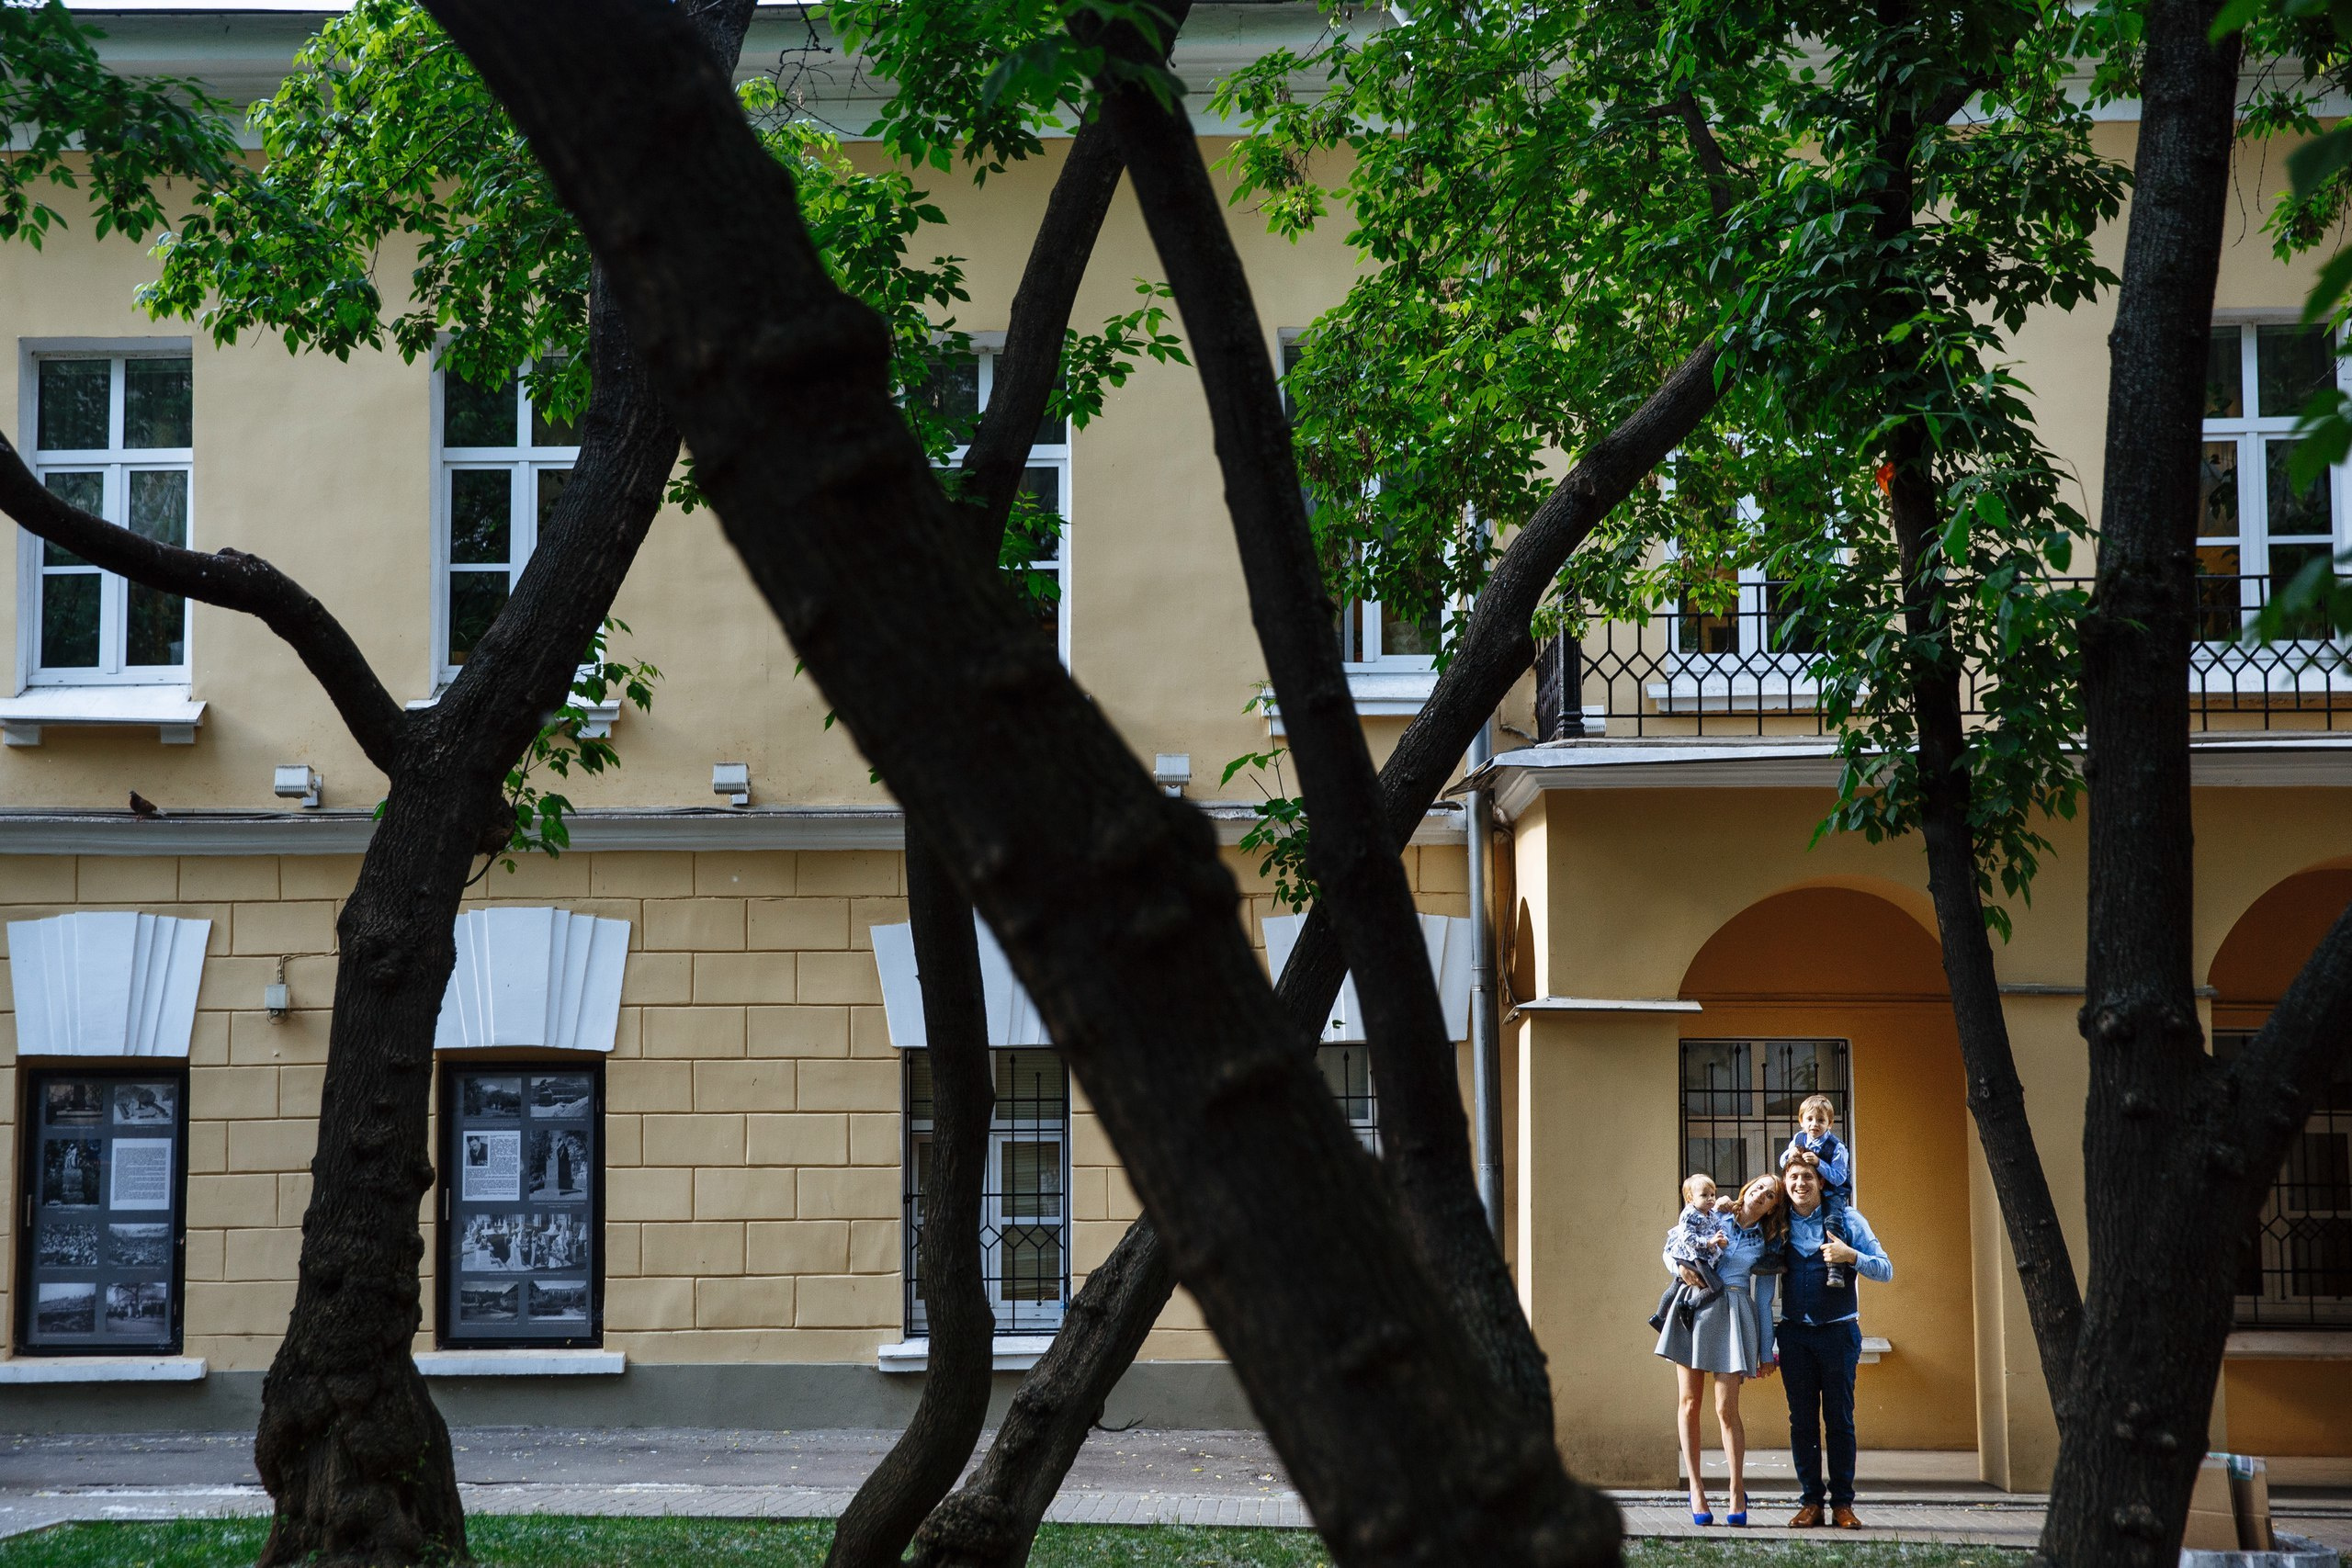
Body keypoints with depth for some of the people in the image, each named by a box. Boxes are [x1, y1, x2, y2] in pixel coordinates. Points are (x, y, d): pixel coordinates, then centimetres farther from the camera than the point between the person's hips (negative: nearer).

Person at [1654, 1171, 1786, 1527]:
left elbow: (1764, 1301, 12)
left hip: (1734, 1317, -1)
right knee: (1688, 1402, -1)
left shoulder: (1767, 1244, 11)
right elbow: (1672, 1243, 17)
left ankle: (1738, 1492, 6)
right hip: (1693, 1311, 1)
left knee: (1726, 1409, -6)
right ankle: (1696, 1489, 7)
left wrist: (1766, 1352, 10)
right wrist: (1679, 1267, -5)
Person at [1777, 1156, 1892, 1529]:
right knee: (1801, 1419, 2)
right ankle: (1810, 1502, 6)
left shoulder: (1846, 1219, 1)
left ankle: (1843, 1504, 2)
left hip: (1838, 1331, -2)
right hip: (1795, 1333, 2)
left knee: (1840, 1418, -1)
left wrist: (1851, 1256, -18)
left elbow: (1885, 1270, -1)